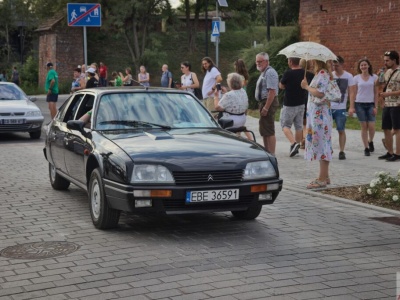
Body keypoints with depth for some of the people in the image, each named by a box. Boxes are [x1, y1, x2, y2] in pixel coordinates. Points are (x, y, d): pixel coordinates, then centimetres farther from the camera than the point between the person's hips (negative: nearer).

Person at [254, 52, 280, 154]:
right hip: (264, 103, 11)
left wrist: (266, 107, -26)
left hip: (269, 103, -11)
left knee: (269, 131, -9)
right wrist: (263, 106, 17)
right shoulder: (264, 72, 16)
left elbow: (272, 91, -25)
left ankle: (271, 155, -7)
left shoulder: (270, 72, -17)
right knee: (264, 131, 18)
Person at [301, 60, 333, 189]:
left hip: (319, 114, -10)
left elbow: (320, 93, -24)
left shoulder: (322, 73, -14)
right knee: (322, 143, 12)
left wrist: (307, 86, -13)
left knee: (321, 143, -8)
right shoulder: (321, 73, 17)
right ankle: (325, 176, 17)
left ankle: (322, 178, -6)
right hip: (317, 114, 10)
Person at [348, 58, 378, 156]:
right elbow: (353, 93, 4)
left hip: (370, 104, 0)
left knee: (371, 126, -8)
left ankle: (370, 141, 23)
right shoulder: (356, 78, 3)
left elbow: (376, 93, 4)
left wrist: (376, 106, -3)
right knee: (364, 127, -1)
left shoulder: (374, 77, 3)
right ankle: (366, 148, 8)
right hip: (359, 104, 0)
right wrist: (351, 107, -3)